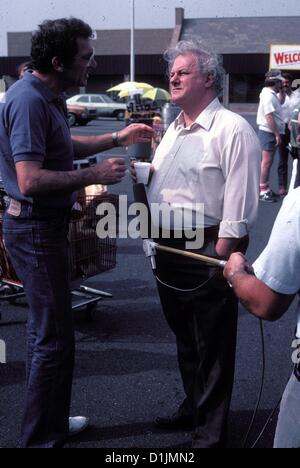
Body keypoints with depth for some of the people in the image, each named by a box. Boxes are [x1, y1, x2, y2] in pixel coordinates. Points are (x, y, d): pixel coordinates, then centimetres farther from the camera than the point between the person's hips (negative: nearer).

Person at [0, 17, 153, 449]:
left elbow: (65, 146, 26)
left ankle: (50, 422, 34)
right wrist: (94, 176, -21)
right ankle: (42, 439, 9)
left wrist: (117, 138, 19)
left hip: (44, 224, 11)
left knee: (45, 331, 19)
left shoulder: (46, 97, 10)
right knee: (55, 339, -4)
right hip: (36, 229, -11)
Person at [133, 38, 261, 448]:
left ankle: (211, 432, 19)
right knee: (184, 338, 21)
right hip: (168, 250, 9)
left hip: (207, 254, -8)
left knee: (212, 346, 5)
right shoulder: (173, 129, 15)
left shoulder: (231, 130, -13)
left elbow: (239, 203, -19)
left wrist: (222, 257, -21)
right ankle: (193, 407, 40)